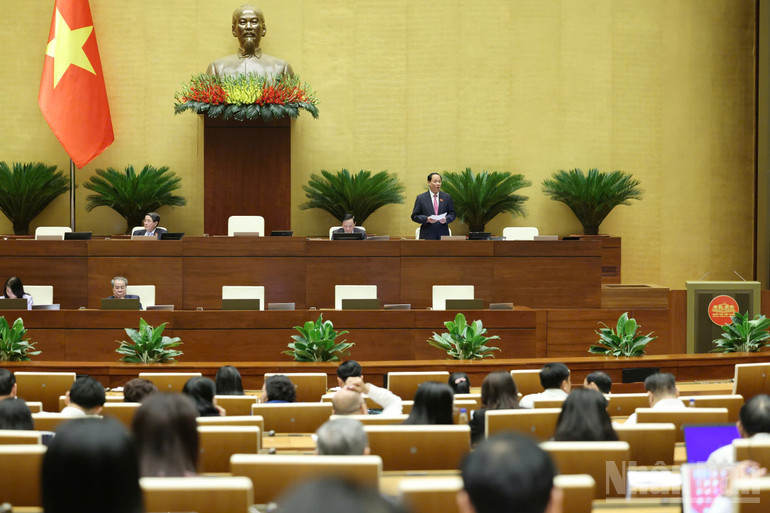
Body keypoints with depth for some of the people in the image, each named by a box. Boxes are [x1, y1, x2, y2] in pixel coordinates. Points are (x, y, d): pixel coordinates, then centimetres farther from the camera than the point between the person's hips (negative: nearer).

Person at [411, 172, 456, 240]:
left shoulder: (447, 197, 11)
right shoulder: (420, 198, 5)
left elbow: (452, 214, 12)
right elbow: (414, 216, 2)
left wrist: (446, 219, -10)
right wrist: (427, 219, -14)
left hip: (443, 235, 2)